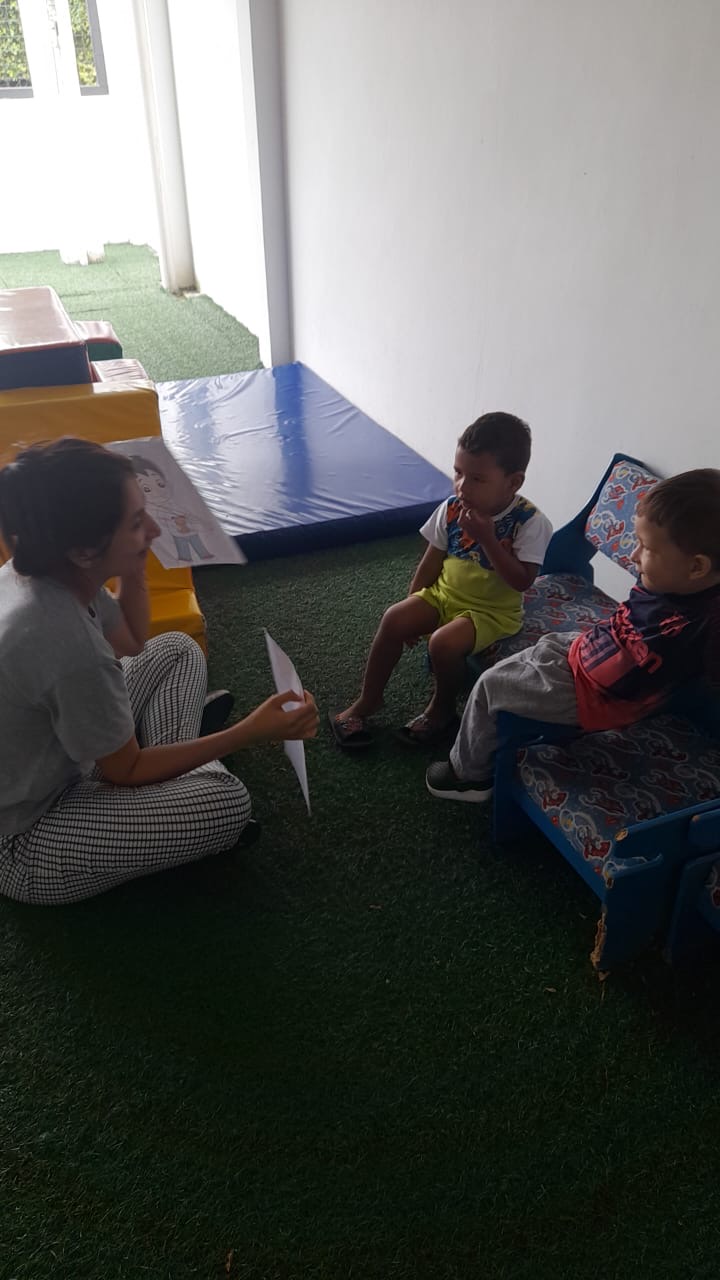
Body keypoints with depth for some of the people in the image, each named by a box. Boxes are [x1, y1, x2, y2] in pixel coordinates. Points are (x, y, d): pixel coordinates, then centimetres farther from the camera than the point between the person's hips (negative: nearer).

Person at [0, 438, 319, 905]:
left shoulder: (38, 571, -11)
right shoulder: (68, 645, -37)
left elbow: (132, 642, 9)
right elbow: (126, 772, -21)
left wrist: (135, 564, -6)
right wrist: (251, 732, -22)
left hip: (51, 759, 9)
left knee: (178, 651, 9)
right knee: (229, 804, -20)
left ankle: (174, 776, 14)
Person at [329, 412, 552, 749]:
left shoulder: (529, 522, -19)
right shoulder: (452, 508, -6)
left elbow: (522, 582, -24)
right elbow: (432, 562, 4)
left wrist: (486, 538, -31)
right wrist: (414, 609, 5)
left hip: (493, 611, -5)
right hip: (443, 594, 5)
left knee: (443, 642, -29)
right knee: (394, 618, -17)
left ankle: (442, 709, 1)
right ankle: (368, 700, 1)